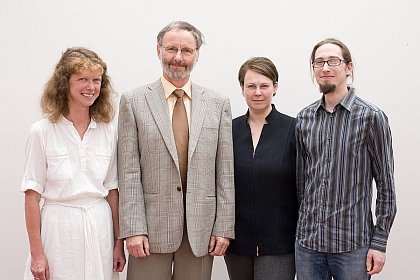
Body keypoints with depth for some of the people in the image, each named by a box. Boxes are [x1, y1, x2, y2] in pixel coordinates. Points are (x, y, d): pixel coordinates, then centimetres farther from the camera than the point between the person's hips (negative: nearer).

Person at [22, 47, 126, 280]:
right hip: (59, 228, -3)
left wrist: (119, 242, 4)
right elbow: (32, 196, -5)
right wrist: (37, 253, -7)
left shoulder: (108, 132, 4)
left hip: (100, 227, 3)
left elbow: (112, 191, 7)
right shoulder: (42, 131, -6)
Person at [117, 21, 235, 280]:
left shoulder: (218, 103, 6)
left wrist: (224, 228, 0)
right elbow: (129, 171, -3)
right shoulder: (134, 101, 1)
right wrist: (133, 229, -8)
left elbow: (225, 171, 4)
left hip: (201, 229, 2)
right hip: (151, 227, -1)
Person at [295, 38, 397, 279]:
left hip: (352, 243, -3)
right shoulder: (304, 118, 7)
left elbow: (386, 184, -4)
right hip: (308, 240, 4)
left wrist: (379, 242, -7)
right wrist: (301, 224, 10)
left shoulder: (370, 117, -5)